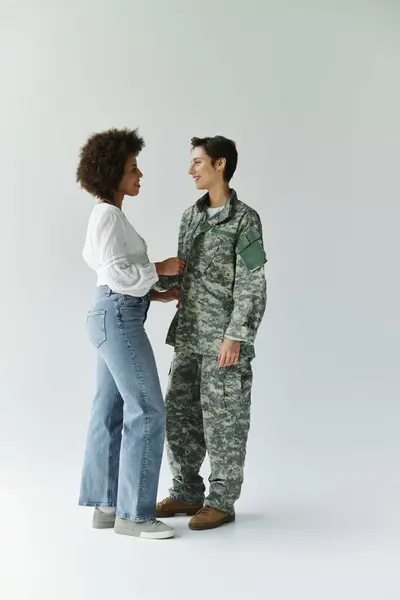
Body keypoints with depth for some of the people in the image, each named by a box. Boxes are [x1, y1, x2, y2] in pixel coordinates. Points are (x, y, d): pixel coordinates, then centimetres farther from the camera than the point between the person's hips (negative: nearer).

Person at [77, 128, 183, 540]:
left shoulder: (107, 216, 17)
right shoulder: (109, 215, -14)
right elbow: (118, 274, -22)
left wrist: (159, 294, 16)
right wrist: (160, 268, -9)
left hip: (112, 317, 10)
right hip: (117, 319, -10)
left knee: (111, 411, 10)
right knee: (146, 410, -8)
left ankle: (105, 505, 15)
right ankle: (132, 513, -3)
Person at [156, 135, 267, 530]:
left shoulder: (244, 219, -9)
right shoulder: (191, 216, 12)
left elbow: (252, 284, -13)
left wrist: (236, 336, -18)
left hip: (223, 339, -7)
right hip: (189, 335, 7)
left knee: (223, 420, 1)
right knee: (179, 415, 11)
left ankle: (221, 502, 13)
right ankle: (187, 493, 24)